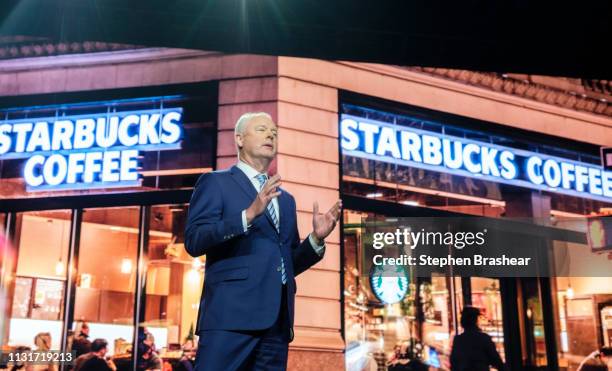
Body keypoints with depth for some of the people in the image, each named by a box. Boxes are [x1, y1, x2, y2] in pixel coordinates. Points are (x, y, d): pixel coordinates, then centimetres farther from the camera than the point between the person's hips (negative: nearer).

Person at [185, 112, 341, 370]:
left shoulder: (286, 199, 23)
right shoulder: (216, 182, 6)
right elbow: (193, 241, -8)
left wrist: (316, 238, 5)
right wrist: (248, 215, -18)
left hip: (277, 320, 6)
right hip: (231, 313, -6)